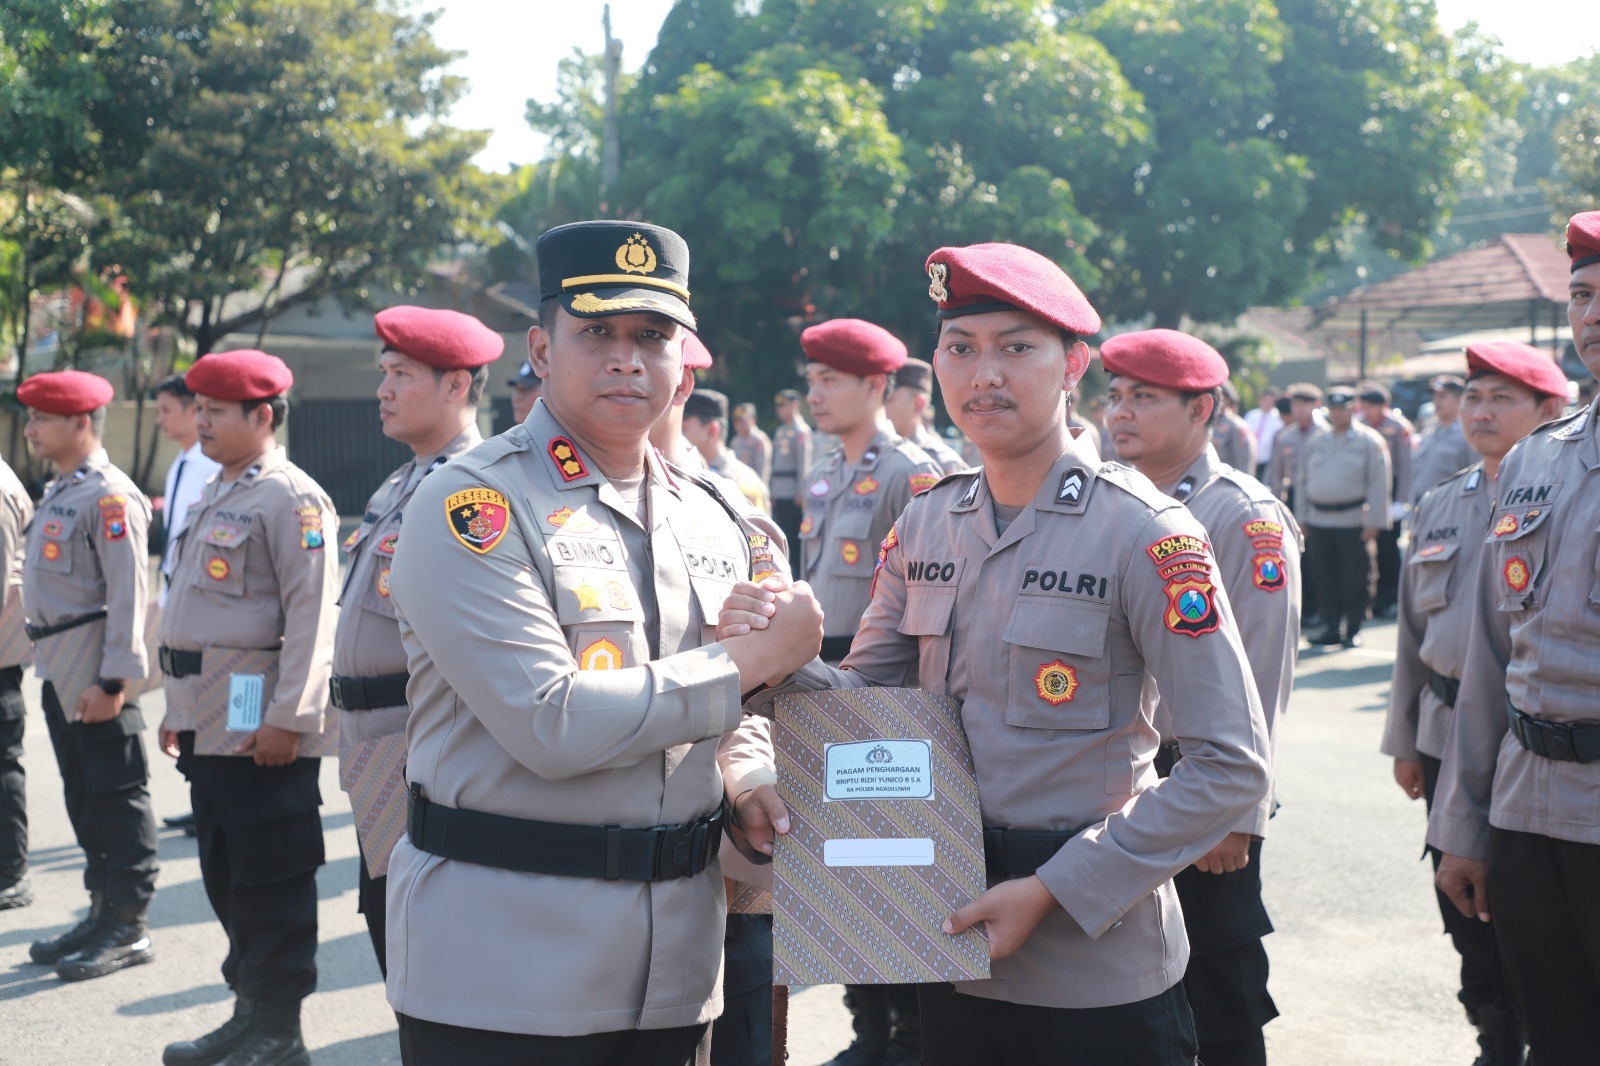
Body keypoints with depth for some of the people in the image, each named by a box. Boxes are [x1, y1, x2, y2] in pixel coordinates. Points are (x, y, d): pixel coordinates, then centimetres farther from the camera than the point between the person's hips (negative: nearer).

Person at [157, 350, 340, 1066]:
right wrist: (178, 706, 21)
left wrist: (289, 717, -22)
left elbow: (312, 615, -18)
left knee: (271, 878, -1)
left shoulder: (291, 498, -12)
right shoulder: (216, 497, 18)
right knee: (225, 871, 15)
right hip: (207, 721, 10)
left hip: (260, 724, -9)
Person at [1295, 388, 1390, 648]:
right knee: (1324, 577, 6)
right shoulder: (1316, 441, 13)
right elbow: (1302, 480, 15)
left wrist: (1373, 521, -11)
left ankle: (1353, 630, 9)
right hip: (1319, 521, 4)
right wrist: (1302, 517, 10)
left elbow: (1378, 484, -5)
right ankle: (1330, 627, 14)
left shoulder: (1369, 441, -1)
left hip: (1353, 522, -4)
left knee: (1355, 579, 0)